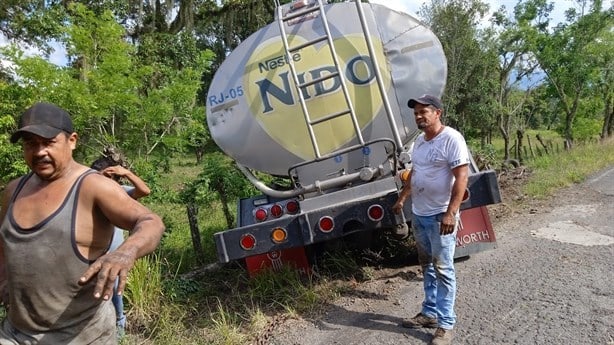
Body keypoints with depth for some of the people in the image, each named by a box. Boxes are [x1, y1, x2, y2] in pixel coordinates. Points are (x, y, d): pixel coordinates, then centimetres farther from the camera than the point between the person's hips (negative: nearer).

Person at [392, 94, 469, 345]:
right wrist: (402, 199, 19)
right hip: (418, 214, 8)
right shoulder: (419, 140, 11)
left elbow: (462, 177, -20)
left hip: (440, 216, -8)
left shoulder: (451, 139, -15)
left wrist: (450, 212, -25)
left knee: (443, 269, 0)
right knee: (427, 266, 16)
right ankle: (430, 313, 29)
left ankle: (446, 324, 10)